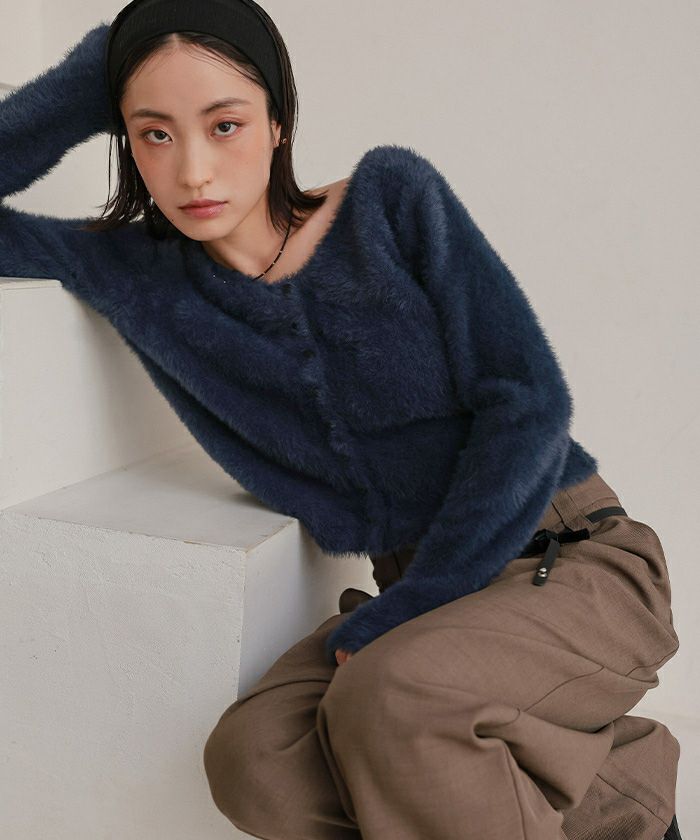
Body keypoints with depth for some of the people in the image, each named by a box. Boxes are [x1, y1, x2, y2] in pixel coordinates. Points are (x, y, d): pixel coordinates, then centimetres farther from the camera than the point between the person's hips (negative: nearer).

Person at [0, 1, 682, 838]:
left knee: (385, 706, -31)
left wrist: (396, 617, -14)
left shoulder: (393, 198, -7)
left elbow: (528, 401, -12)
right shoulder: (134, 272, 3)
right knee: (253, 760, -22)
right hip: (421, 590, 4)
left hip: (576, 562, -4)